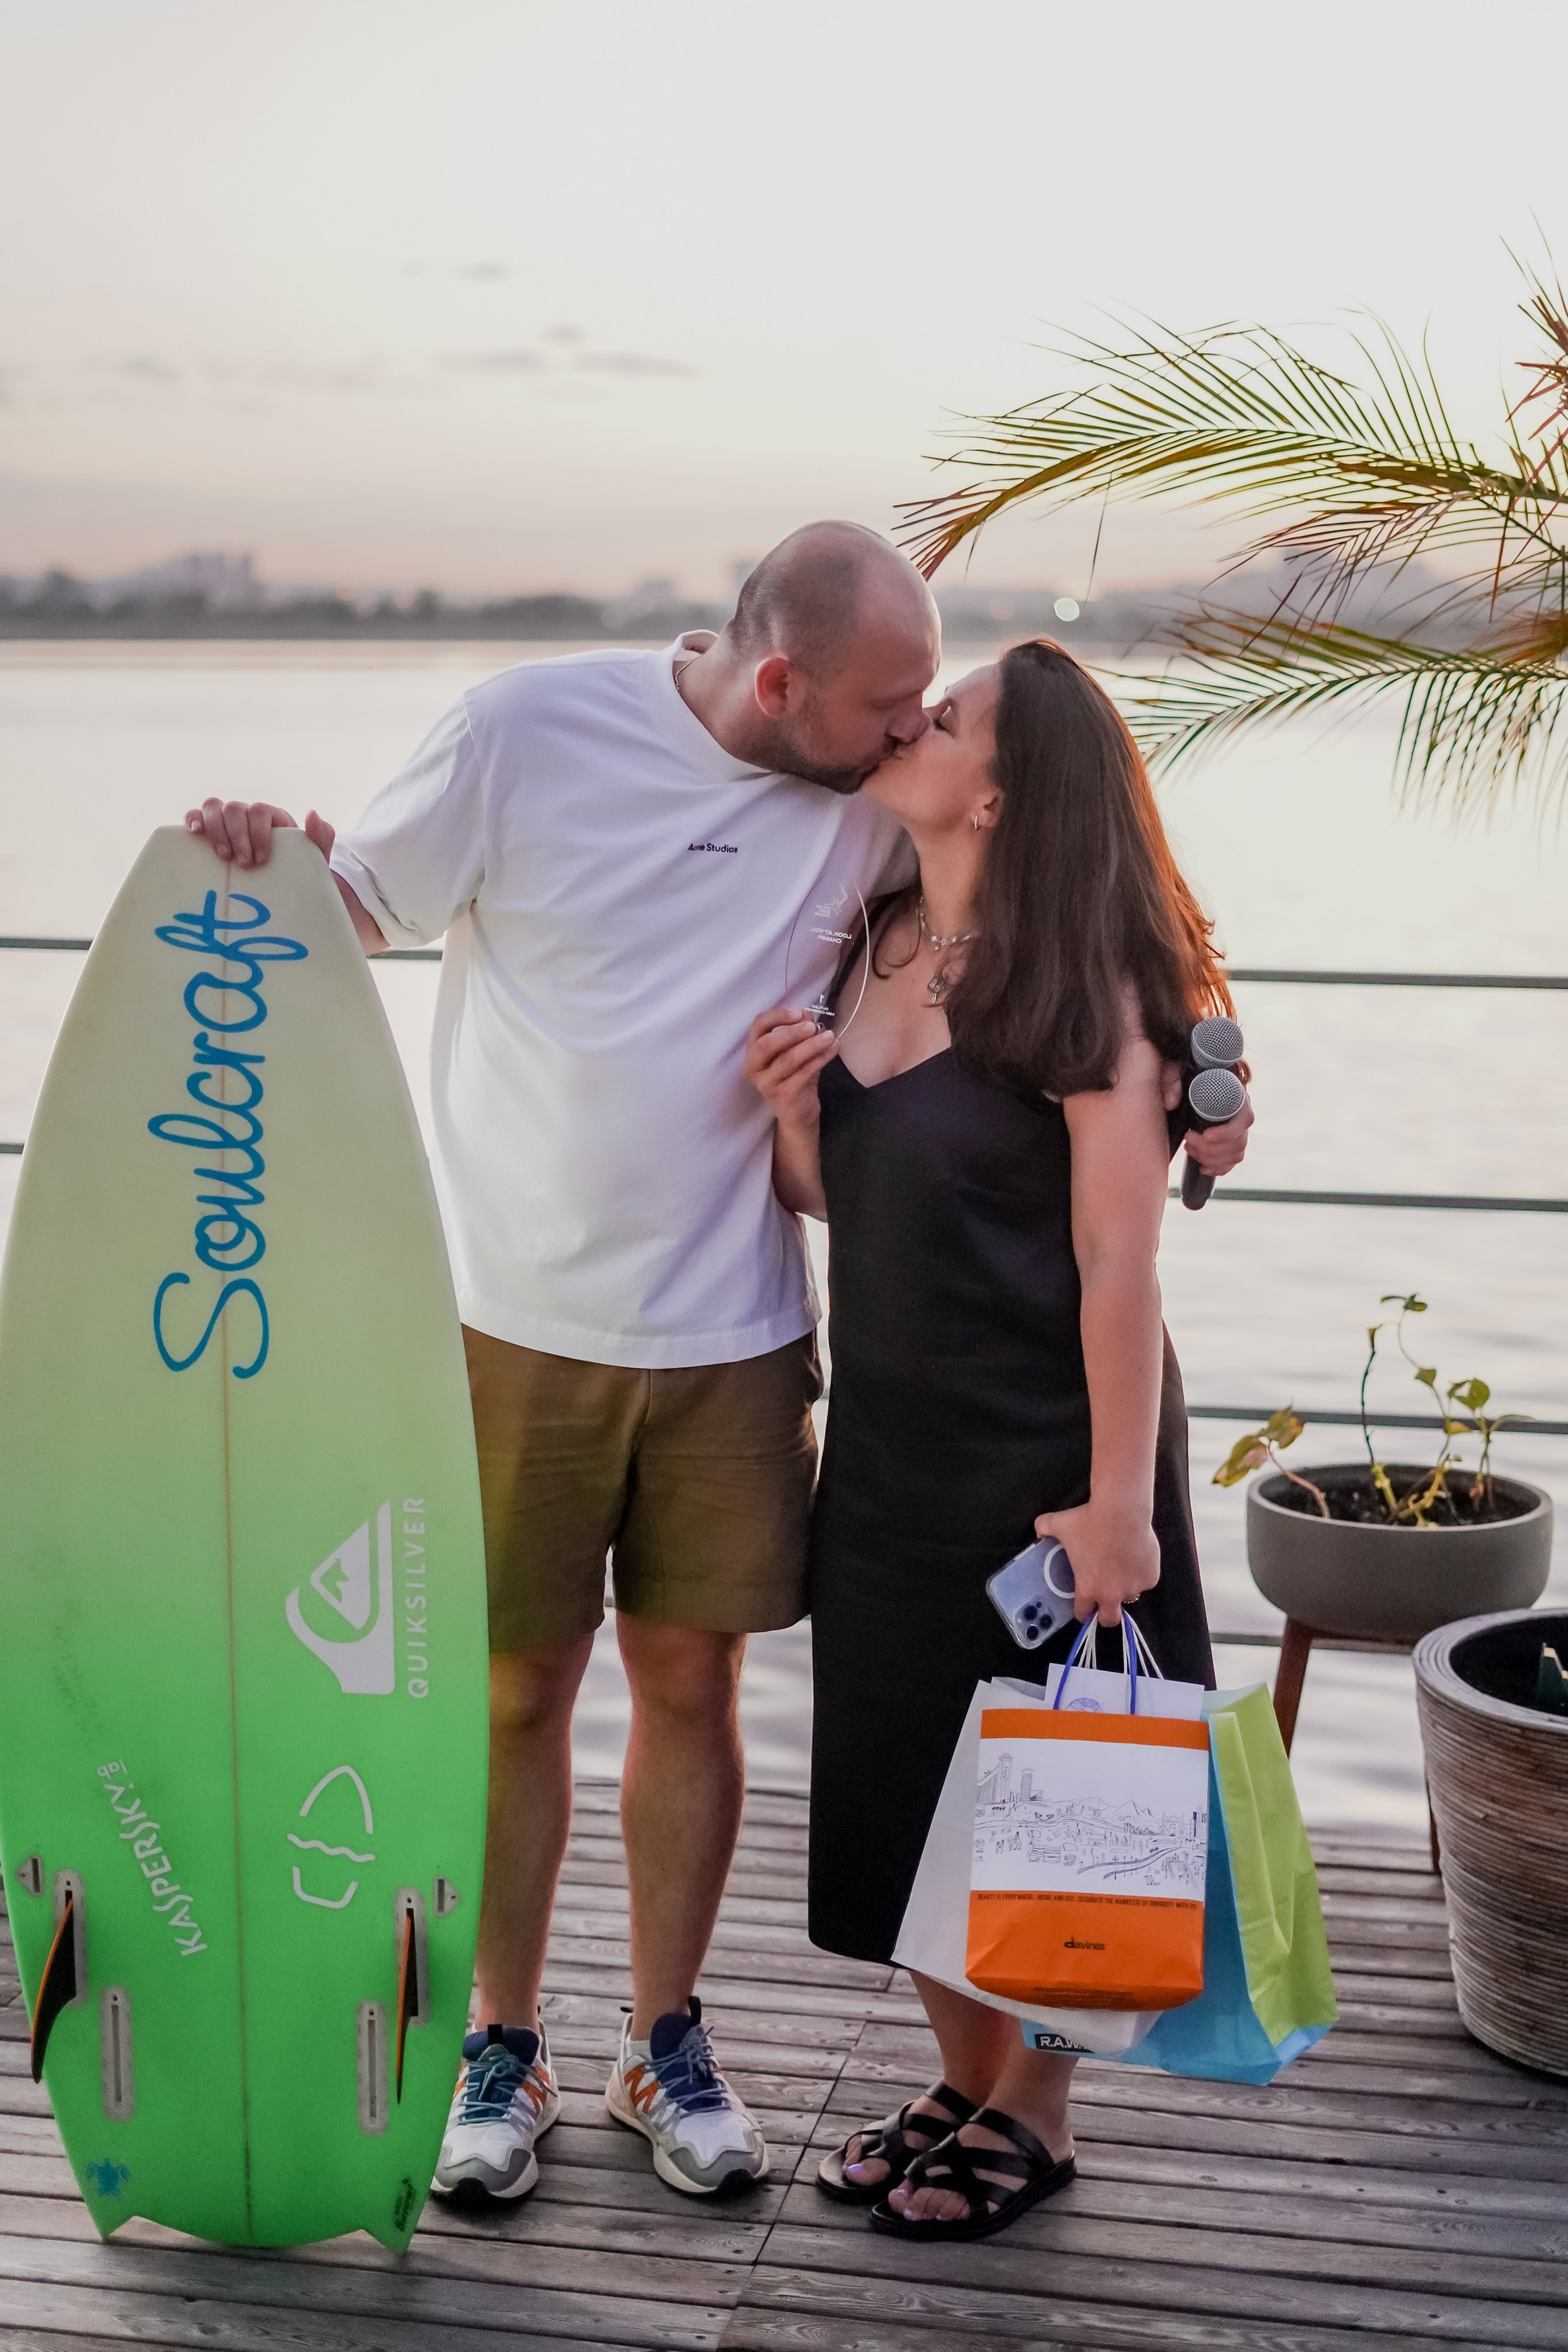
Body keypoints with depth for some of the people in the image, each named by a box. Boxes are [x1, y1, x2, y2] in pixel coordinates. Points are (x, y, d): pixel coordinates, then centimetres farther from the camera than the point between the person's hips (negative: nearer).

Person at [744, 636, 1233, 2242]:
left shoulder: (1084, 987, -17)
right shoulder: (873, 950, 4)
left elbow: (1120, 1266, -18)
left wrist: (1118, 1498, -19)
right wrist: (790, 1112, -8)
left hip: (1042, 1448, -7)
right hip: (890, 1438, 7)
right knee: (903, 1776, 16)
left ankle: (1033, 2115, 28)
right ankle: (965, 2079, 36)